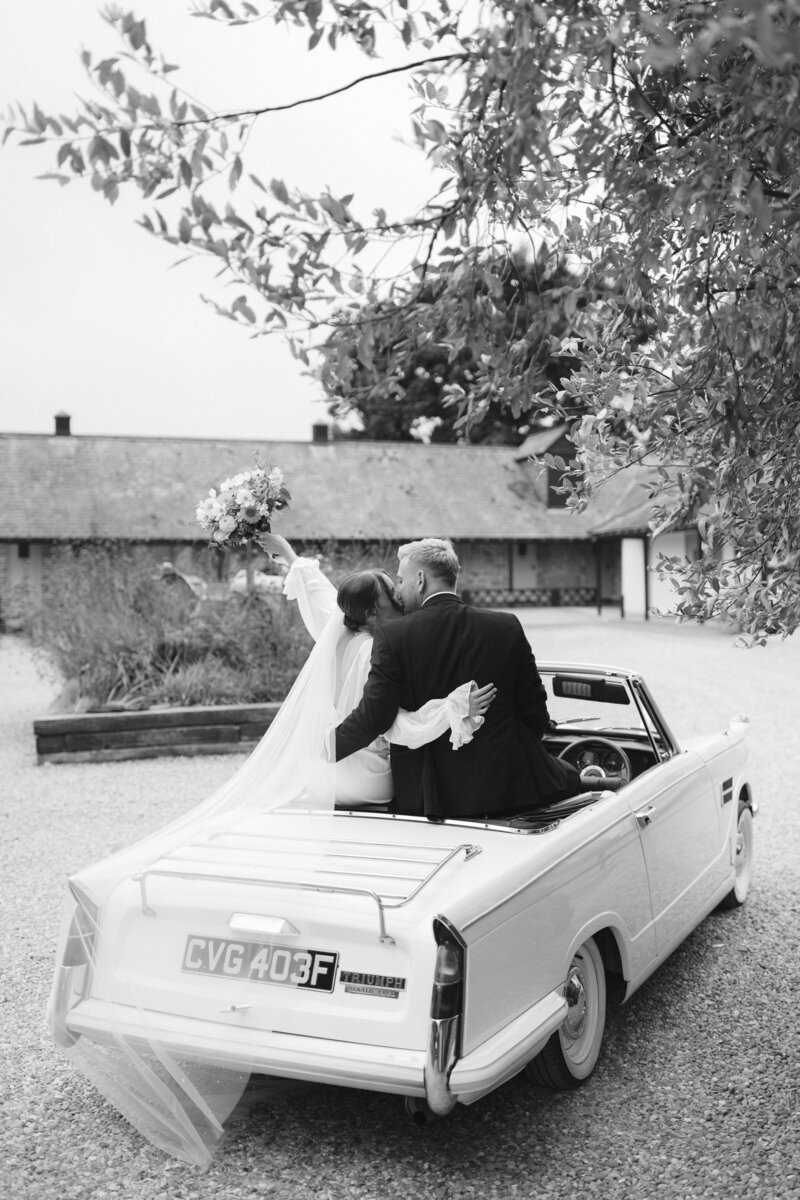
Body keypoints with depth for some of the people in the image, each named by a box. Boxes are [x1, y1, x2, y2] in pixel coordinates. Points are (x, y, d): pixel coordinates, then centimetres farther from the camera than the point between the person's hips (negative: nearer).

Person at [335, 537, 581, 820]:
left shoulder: (393, 637, -9)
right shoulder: (507, 627, -2)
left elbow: (372, 717, -12)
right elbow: (535, 710, 3)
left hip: (432, 795, -1)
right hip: (508, 785, 1)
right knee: (569, 778, 28)